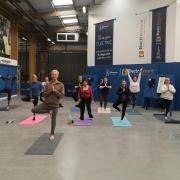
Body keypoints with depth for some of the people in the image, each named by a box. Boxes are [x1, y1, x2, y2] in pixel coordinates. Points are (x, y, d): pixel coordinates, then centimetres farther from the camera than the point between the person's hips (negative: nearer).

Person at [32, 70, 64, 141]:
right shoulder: (48, 84, 2)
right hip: (46, 103, 2)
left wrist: (55, 90, -17)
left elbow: (62, 95, -9)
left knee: (53, 120, 7)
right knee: (34, 110, -14)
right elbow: (44, 94, -3)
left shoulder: (61, 85, -3)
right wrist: (50, 90, -17)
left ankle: (52, 134, 27)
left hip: (54, 105, -2)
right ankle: (49, 111, 2)